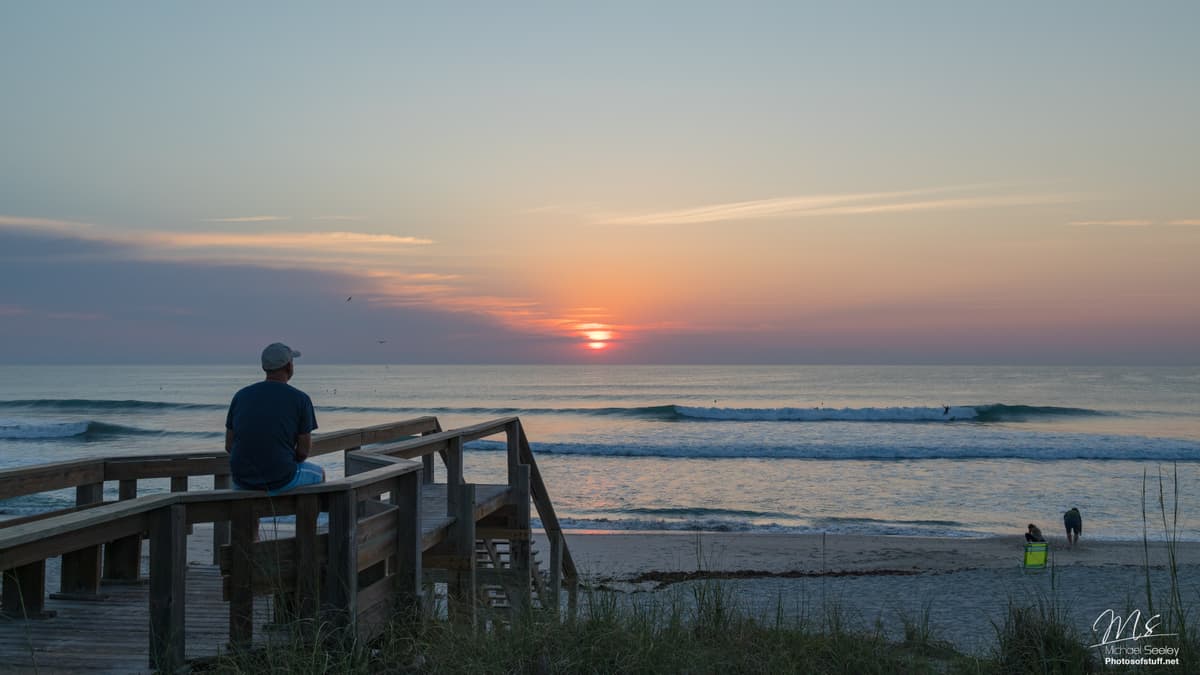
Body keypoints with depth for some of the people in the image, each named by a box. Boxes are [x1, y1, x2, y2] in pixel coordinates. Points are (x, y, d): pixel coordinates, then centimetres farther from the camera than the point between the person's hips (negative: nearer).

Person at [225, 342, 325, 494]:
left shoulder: (240, 395, 3)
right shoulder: (300, 399, -8)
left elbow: (229, 445, 6)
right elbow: (304, 450, -6)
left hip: (243, 481, 4)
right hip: (281, 480, -4)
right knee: (318, 473, 29)